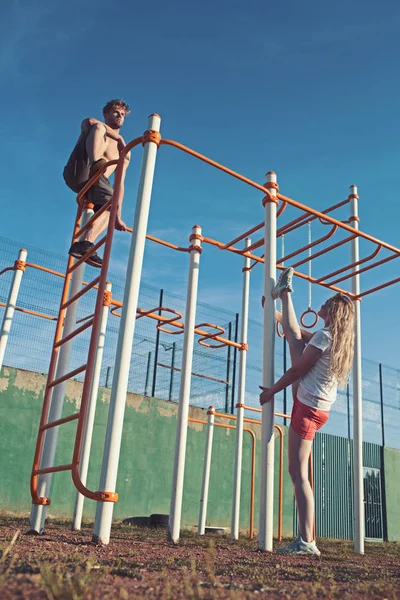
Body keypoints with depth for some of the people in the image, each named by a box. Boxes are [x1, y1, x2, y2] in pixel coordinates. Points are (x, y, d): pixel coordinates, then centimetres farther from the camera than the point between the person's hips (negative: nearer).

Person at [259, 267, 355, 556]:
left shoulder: (324, 335, -26)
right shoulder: (341, 340, 8)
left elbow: (297, 369, -20)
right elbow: (298, 333, 26)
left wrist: (272, 390, -1)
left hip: (308, 408, -11)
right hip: (320, 409, 11)